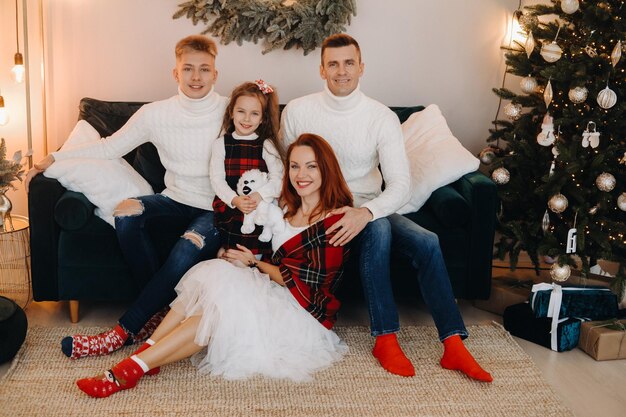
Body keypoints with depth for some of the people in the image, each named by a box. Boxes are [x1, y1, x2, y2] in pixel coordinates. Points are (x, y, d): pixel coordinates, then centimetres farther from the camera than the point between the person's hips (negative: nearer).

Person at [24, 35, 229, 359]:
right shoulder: (155, 114, 1)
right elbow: (110, 147, 5)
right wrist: (55, 157, -2)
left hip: (218, 209, -3)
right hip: (176, 199, 3)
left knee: (188, 248, -34)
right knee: (125, 215, -27)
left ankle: (125, 331, -22)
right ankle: (158, 311, -14)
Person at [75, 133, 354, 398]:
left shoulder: (337, 220, -11)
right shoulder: (287, 208, 13)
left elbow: (305, 283, -13)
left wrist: (254, 264, -3)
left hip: (304, 314, -7)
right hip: (273, 296, 7)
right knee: (212, 272, -21)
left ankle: (134, 368, -30)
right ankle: (144, 352, -28)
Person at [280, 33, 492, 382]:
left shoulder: (382, 117, -4)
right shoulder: (297, 111, -2)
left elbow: (400, 185, -14)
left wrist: (365, 212, -33)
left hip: (368, 210, 2)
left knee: (426, 242, -23)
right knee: (378, 229, -33)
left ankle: (454, 345, -18)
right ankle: (386, 338, -26)